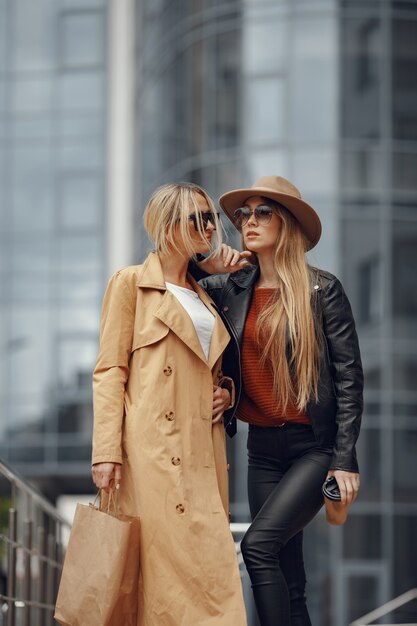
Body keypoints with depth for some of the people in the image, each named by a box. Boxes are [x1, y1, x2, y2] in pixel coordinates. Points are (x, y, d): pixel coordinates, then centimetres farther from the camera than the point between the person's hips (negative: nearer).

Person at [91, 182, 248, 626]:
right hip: (154, 451, -6)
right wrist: (106, 451, -13)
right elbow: (109, 372, -3)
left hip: (203, 452, 6)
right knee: (162, 564, -11)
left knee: (209, 567, 0)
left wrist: (227, 390, 7)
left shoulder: (205, 295, 22)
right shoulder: (131, 283, 4)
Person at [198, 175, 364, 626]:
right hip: (263, 446, 5)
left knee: (258, 543, -21)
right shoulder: (230, 289, 7)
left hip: (315, 446, -5)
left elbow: (349, 376, -7)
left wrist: (345, 460, -12)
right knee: (287, 579, 5)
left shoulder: (322, 290, -5)